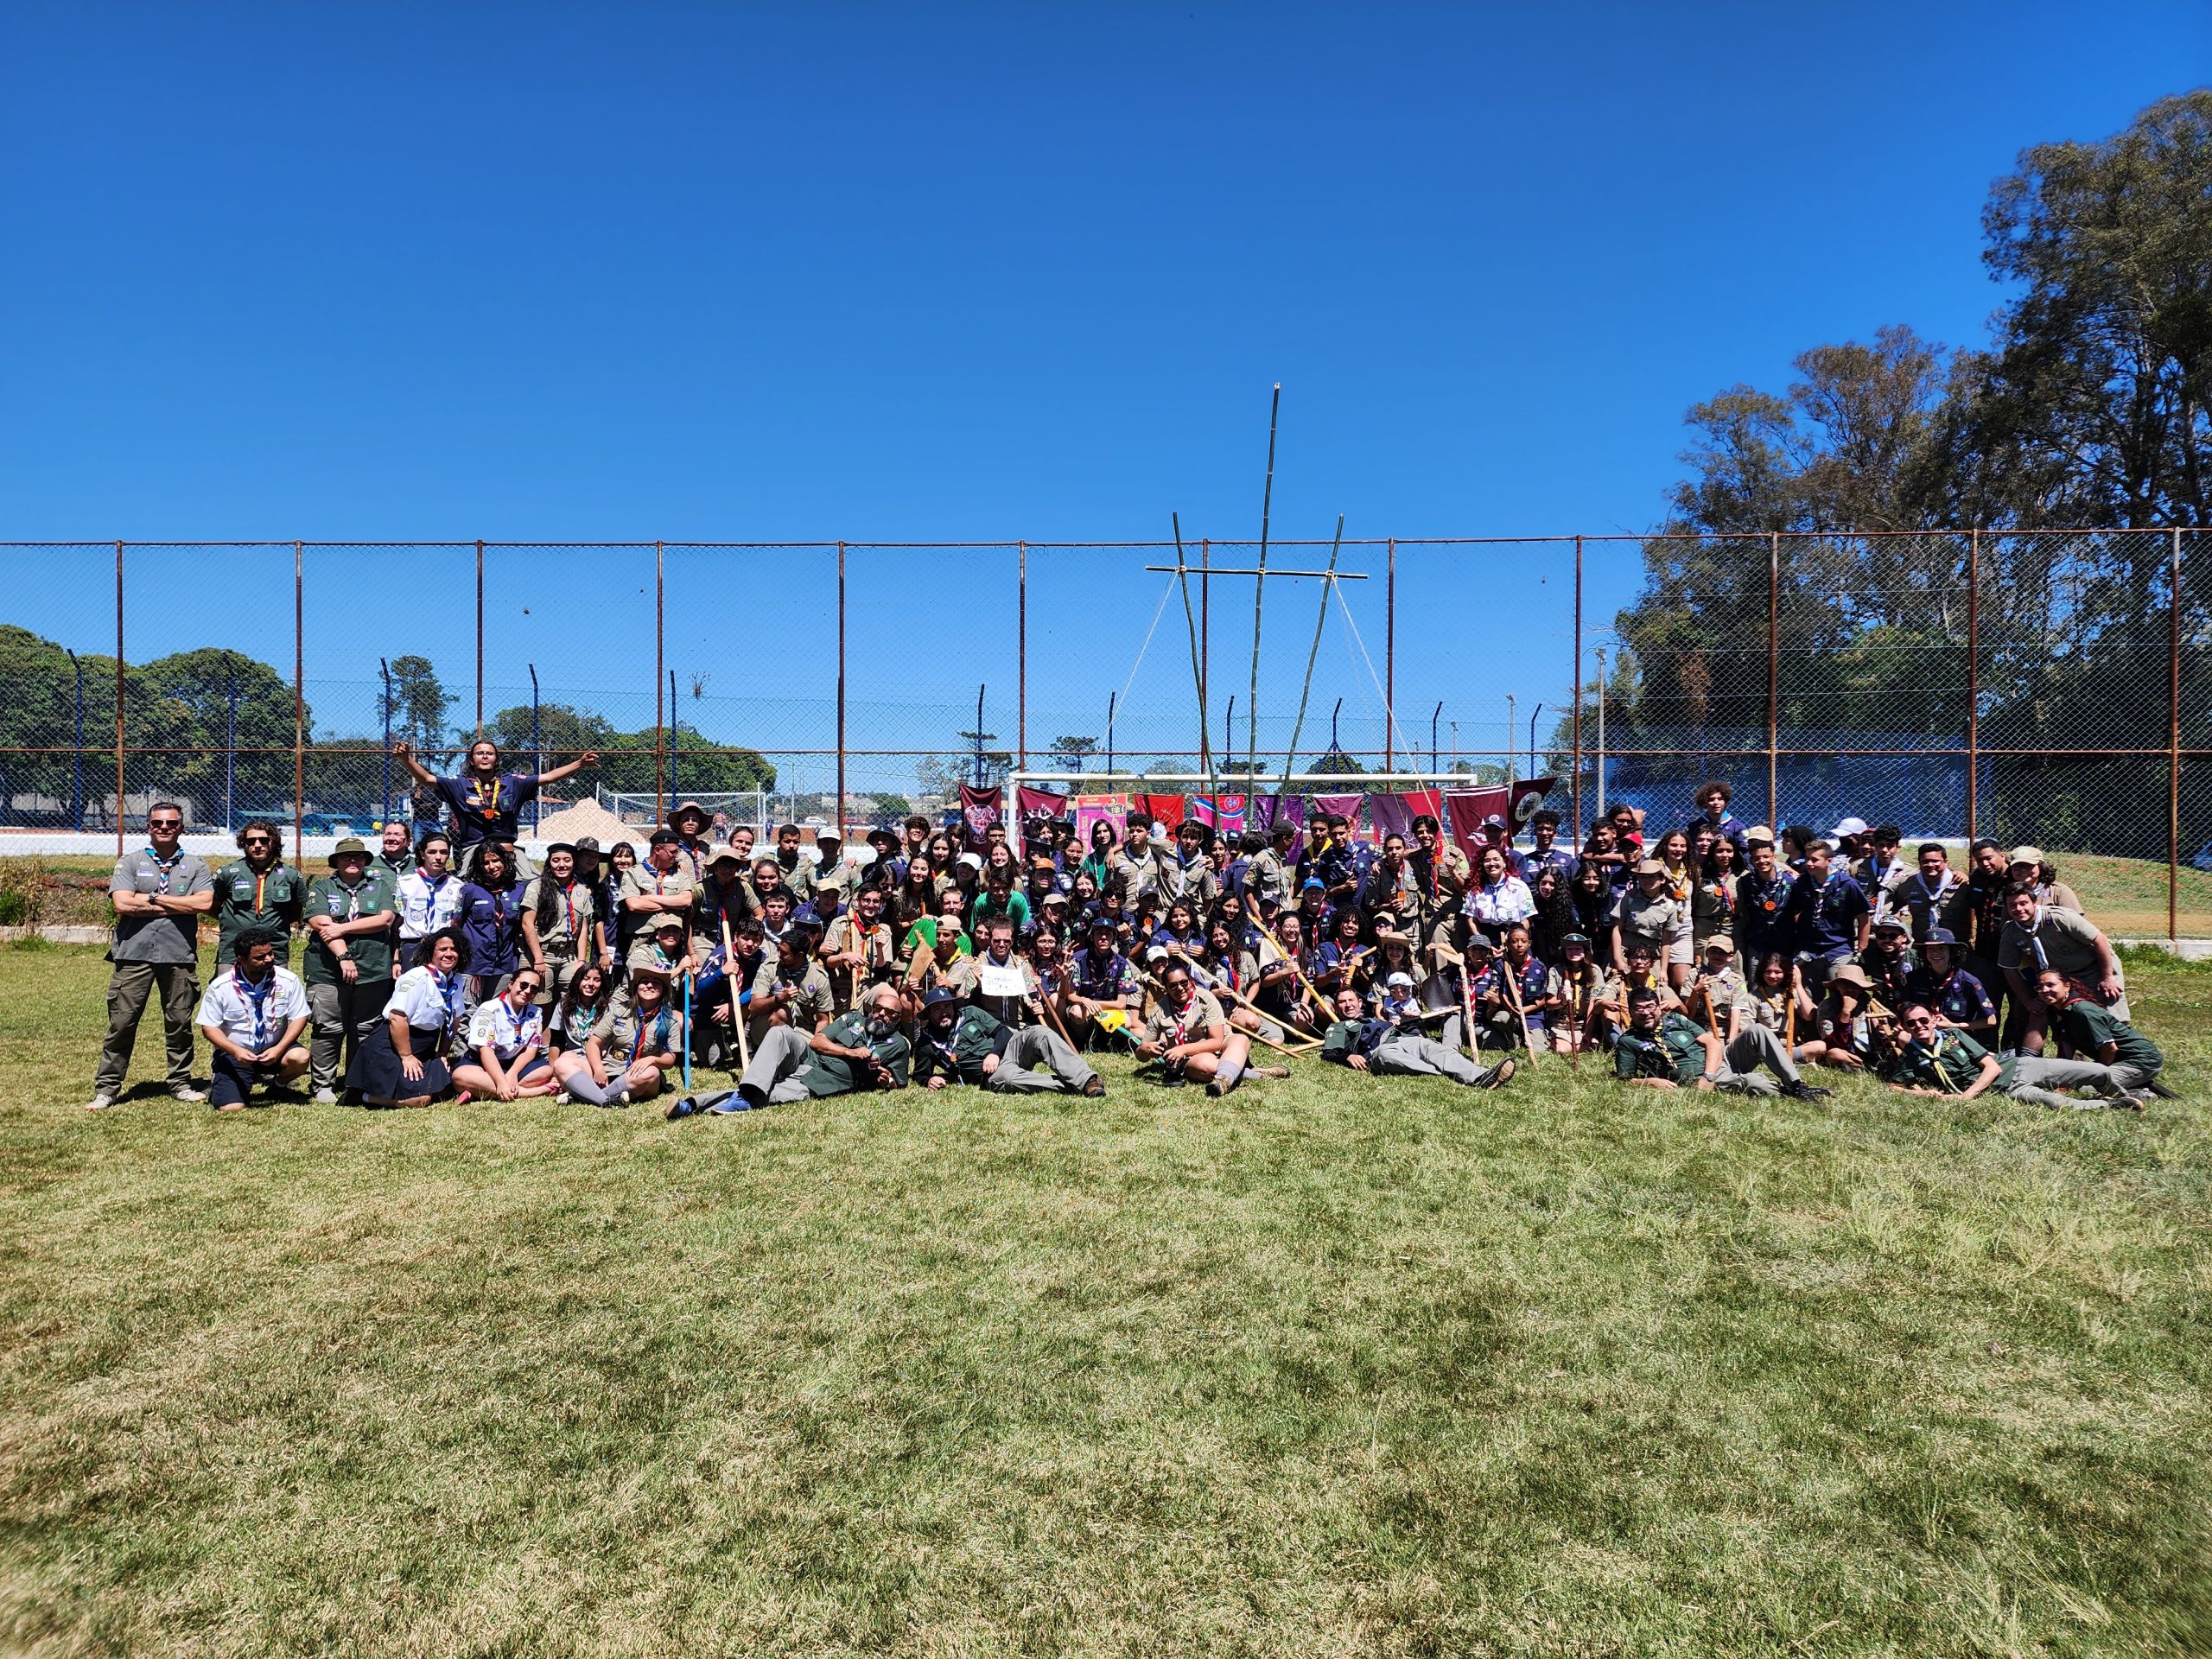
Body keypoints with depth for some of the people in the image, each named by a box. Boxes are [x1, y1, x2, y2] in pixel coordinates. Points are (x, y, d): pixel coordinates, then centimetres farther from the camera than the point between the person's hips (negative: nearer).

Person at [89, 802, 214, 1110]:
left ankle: (181, 1083, 18)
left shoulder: (196, 866, 10)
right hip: (134, 954, 0)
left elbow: (204, 903, -7)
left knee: (179, 1023, 7)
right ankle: (106, 1088, 10)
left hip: (180, 956, 0)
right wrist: (177, 906, -6)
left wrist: (153, 898, -6)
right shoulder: (130, 863, 9)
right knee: (122, 1023, 1)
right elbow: (122, 904, -6)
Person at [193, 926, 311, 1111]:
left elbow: (299, 1018, -5)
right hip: (235, 1054, -1)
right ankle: (219, 1087, 21)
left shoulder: (288, 980, -9)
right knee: (231, 1107, -19)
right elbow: (209, 1027, -5)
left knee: (300, 1057, -31)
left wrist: (279, 1049, -20)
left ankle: (278, 1085, 5)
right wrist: (235, 1051, -22)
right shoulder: (220, 986, -9)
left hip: (274, 1049, 1)